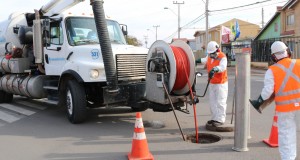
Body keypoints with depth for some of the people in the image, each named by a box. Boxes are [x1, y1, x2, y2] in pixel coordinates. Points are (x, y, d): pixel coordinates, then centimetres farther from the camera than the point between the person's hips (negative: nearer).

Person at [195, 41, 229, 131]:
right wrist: (198, 61, 25)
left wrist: (215, 69, -53)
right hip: (212, 83, 8)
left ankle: (220, 120, -1)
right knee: (212, 102, 12)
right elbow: (205, 60, 30)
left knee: (220, 102, -7)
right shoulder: (209, 56, 5)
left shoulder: (222, 57, -17)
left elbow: (223, 67, -36)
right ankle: (214, 118, 22)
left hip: (221, 83, -8)